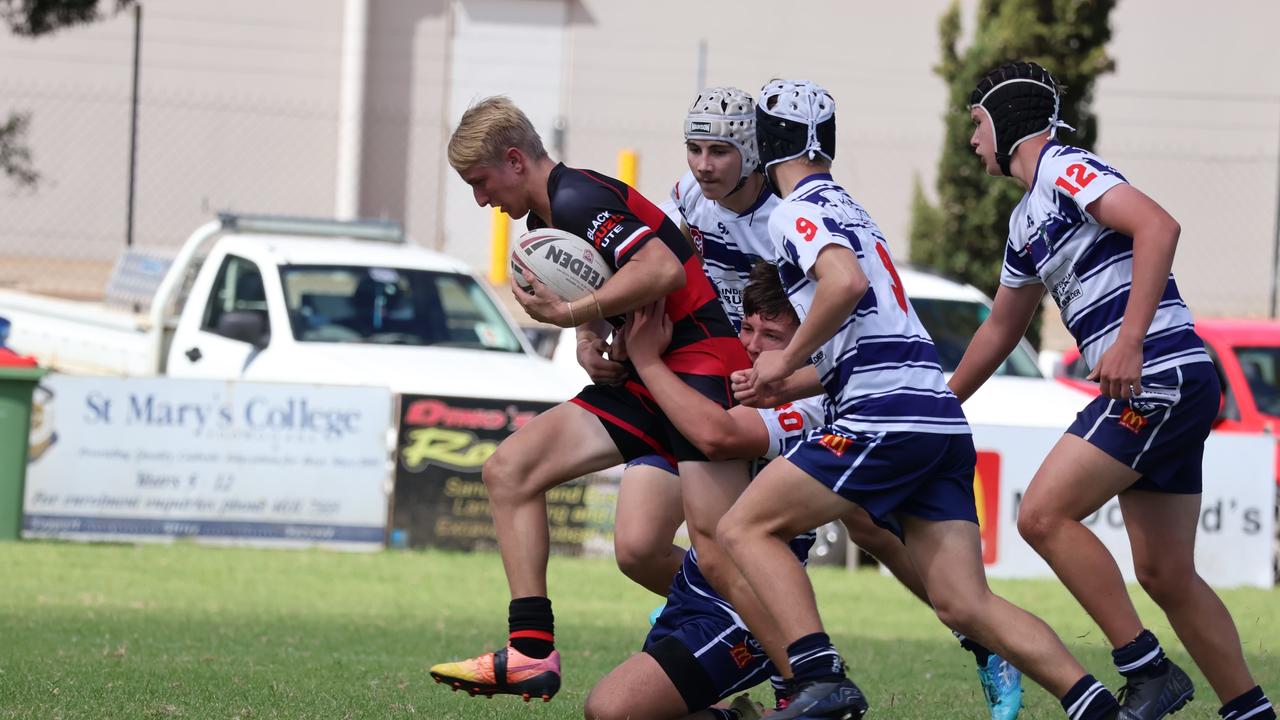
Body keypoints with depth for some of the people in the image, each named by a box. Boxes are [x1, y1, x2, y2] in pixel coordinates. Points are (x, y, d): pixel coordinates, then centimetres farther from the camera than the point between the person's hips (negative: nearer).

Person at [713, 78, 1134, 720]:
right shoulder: (850, 210, 28)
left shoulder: (796, 210, -1)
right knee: (966, 604, 3)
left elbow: (846, 283, -22)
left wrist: (787, 359, -9)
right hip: (942, 418, 9)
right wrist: (780, 387, 25)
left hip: (886, 415, -9)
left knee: (745, 528, -2)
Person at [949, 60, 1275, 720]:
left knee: (1045, 516, -12)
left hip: (1160, 371, -9)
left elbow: (1158, 226, -21)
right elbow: (1000, 329, 36)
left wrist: (1129, 340, -26)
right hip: (1161, 391, 9)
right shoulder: (1025, 223, 23)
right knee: (1164, 574, 9)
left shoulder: (1062, 168, -6)